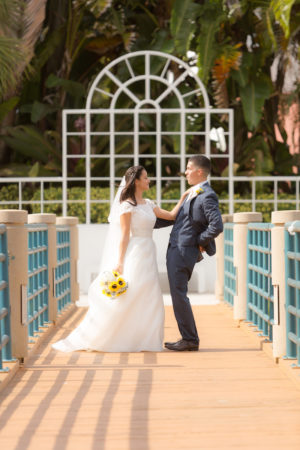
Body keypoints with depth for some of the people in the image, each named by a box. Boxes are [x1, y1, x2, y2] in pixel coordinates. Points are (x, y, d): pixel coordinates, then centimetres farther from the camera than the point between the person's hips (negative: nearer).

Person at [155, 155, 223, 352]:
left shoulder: (207, 196, -15)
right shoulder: (194, 193, 16)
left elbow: (217, 226, -25)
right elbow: (177, 217, 25)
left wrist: (199, 242, -13)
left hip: (184, 252, -10)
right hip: (175, 249, 10)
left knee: (179, 295, -6)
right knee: (178, 295, 12)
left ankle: (190, 340, 2)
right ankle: (189, 338, 18)